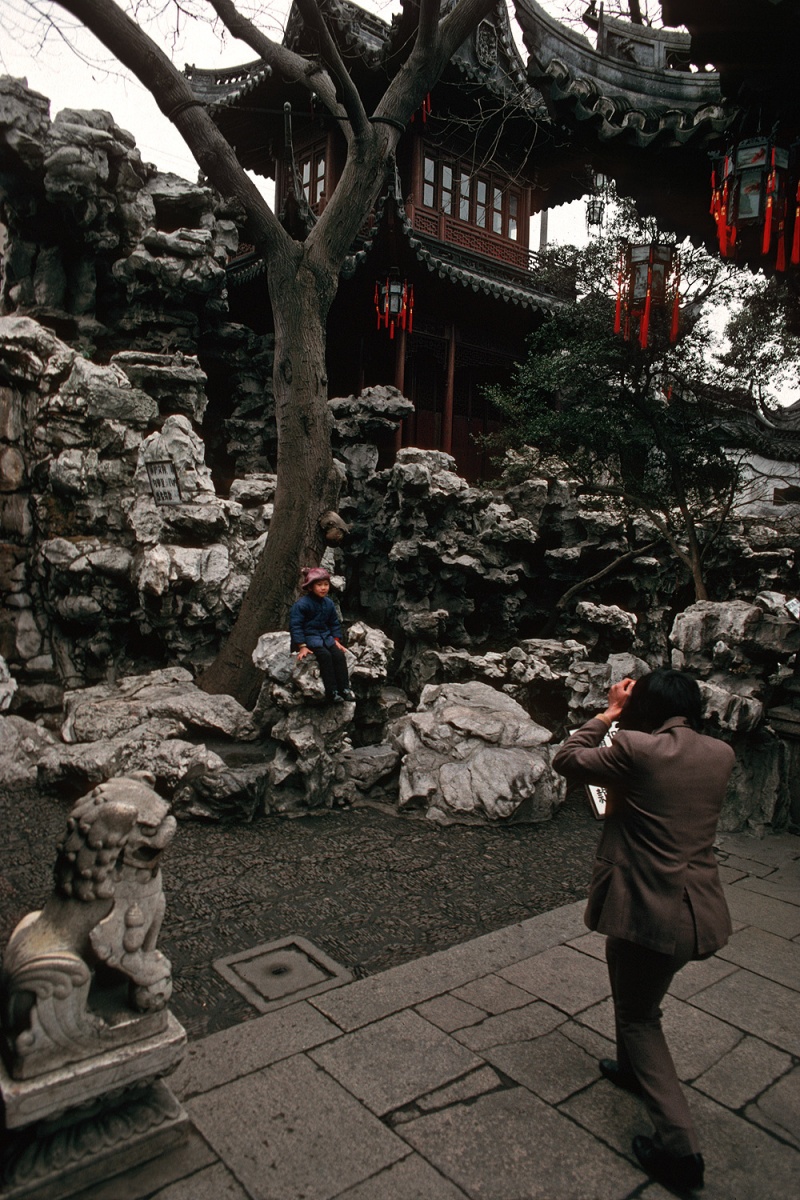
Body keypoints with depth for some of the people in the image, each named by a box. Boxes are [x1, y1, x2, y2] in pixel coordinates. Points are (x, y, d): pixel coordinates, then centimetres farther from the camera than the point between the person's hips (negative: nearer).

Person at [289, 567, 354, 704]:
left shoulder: (329, 603, 7)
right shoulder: (301, 604, -14)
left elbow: (335, 623, 17)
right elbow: (295, 625, -15)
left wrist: (336, 640, 6)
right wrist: (302, 646, -19)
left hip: (325, 636, 6)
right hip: (308, 636, -6)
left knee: (339, 654, -17)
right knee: (325, 655, -28)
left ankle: (344, 689, -13)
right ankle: (331, 693, -24)